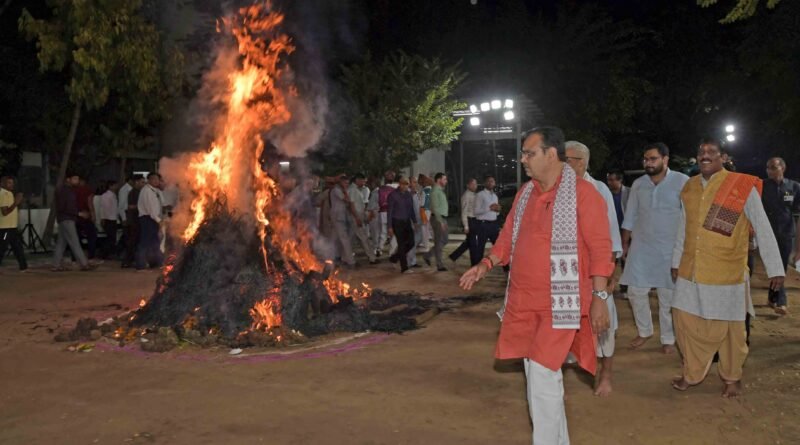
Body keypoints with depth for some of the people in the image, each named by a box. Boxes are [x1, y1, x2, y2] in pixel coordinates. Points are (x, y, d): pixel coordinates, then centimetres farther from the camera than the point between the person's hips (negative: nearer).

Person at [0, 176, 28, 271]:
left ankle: (23, 267, 17)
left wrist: (19, 202, 8)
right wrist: (16, 203, -24)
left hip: (12, 226, 10)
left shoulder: (9, 194, 15)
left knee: (18, 248, 12)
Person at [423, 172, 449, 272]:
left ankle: (427, 255, 24)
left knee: (444, 241, 14)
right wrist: (440, 221, -23)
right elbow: (435, 208, -20)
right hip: (437, 219, -10)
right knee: (439, 242, -3)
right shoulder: (435, 191, -13)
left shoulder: (441, 191, 16)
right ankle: (440, 265, 3)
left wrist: (444, 221, 16)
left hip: (442, 218, 10)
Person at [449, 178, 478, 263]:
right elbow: (464, 211, -17)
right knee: (472, 243, -1)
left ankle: (453, 256, 22)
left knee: (468, 242, 14)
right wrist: (466, 226, -20)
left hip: (474, 220, 9)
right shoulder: (466, 195, -14)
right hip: (469, 220, -9)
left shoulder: (473, 195, 13)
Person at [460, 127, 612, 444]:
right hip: (523, 301, 7)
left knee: (542, 374, -9)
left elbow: (600, 248, -11)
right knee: (538, 374, 14)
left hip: (560, 302, -7)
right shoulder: (524, 194, 11)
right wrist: (486, 264, 3)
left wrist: (599, 297, -14)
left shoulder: (582, 193, -9)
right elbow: (509, 237, 18)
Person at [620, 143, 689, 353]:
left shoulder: (682, 182, -8)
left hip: (670, 248, -3)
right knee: (636, 291, 5)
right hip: (641, 247, 4)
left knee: (668, 296, 5)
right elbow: (630, 217, 11)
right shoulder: (638, 184, 5)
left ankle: (668, 339, 21)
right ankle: (644, 331, 26)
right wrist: (625, 244, 10)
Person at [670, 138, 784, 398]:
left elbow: (763, 230, -7)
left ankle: (731, 377, 29)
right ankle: (692, 373, 27)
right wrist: (676, 262, 18)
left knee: (728, 329, 8)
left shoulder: (743, 187, -9)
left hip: (727, 274, -4)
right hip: (690, 273, 4)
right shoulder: (689, 188, 5)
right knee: (687, 323, 8)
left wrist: (776, 268, -8)